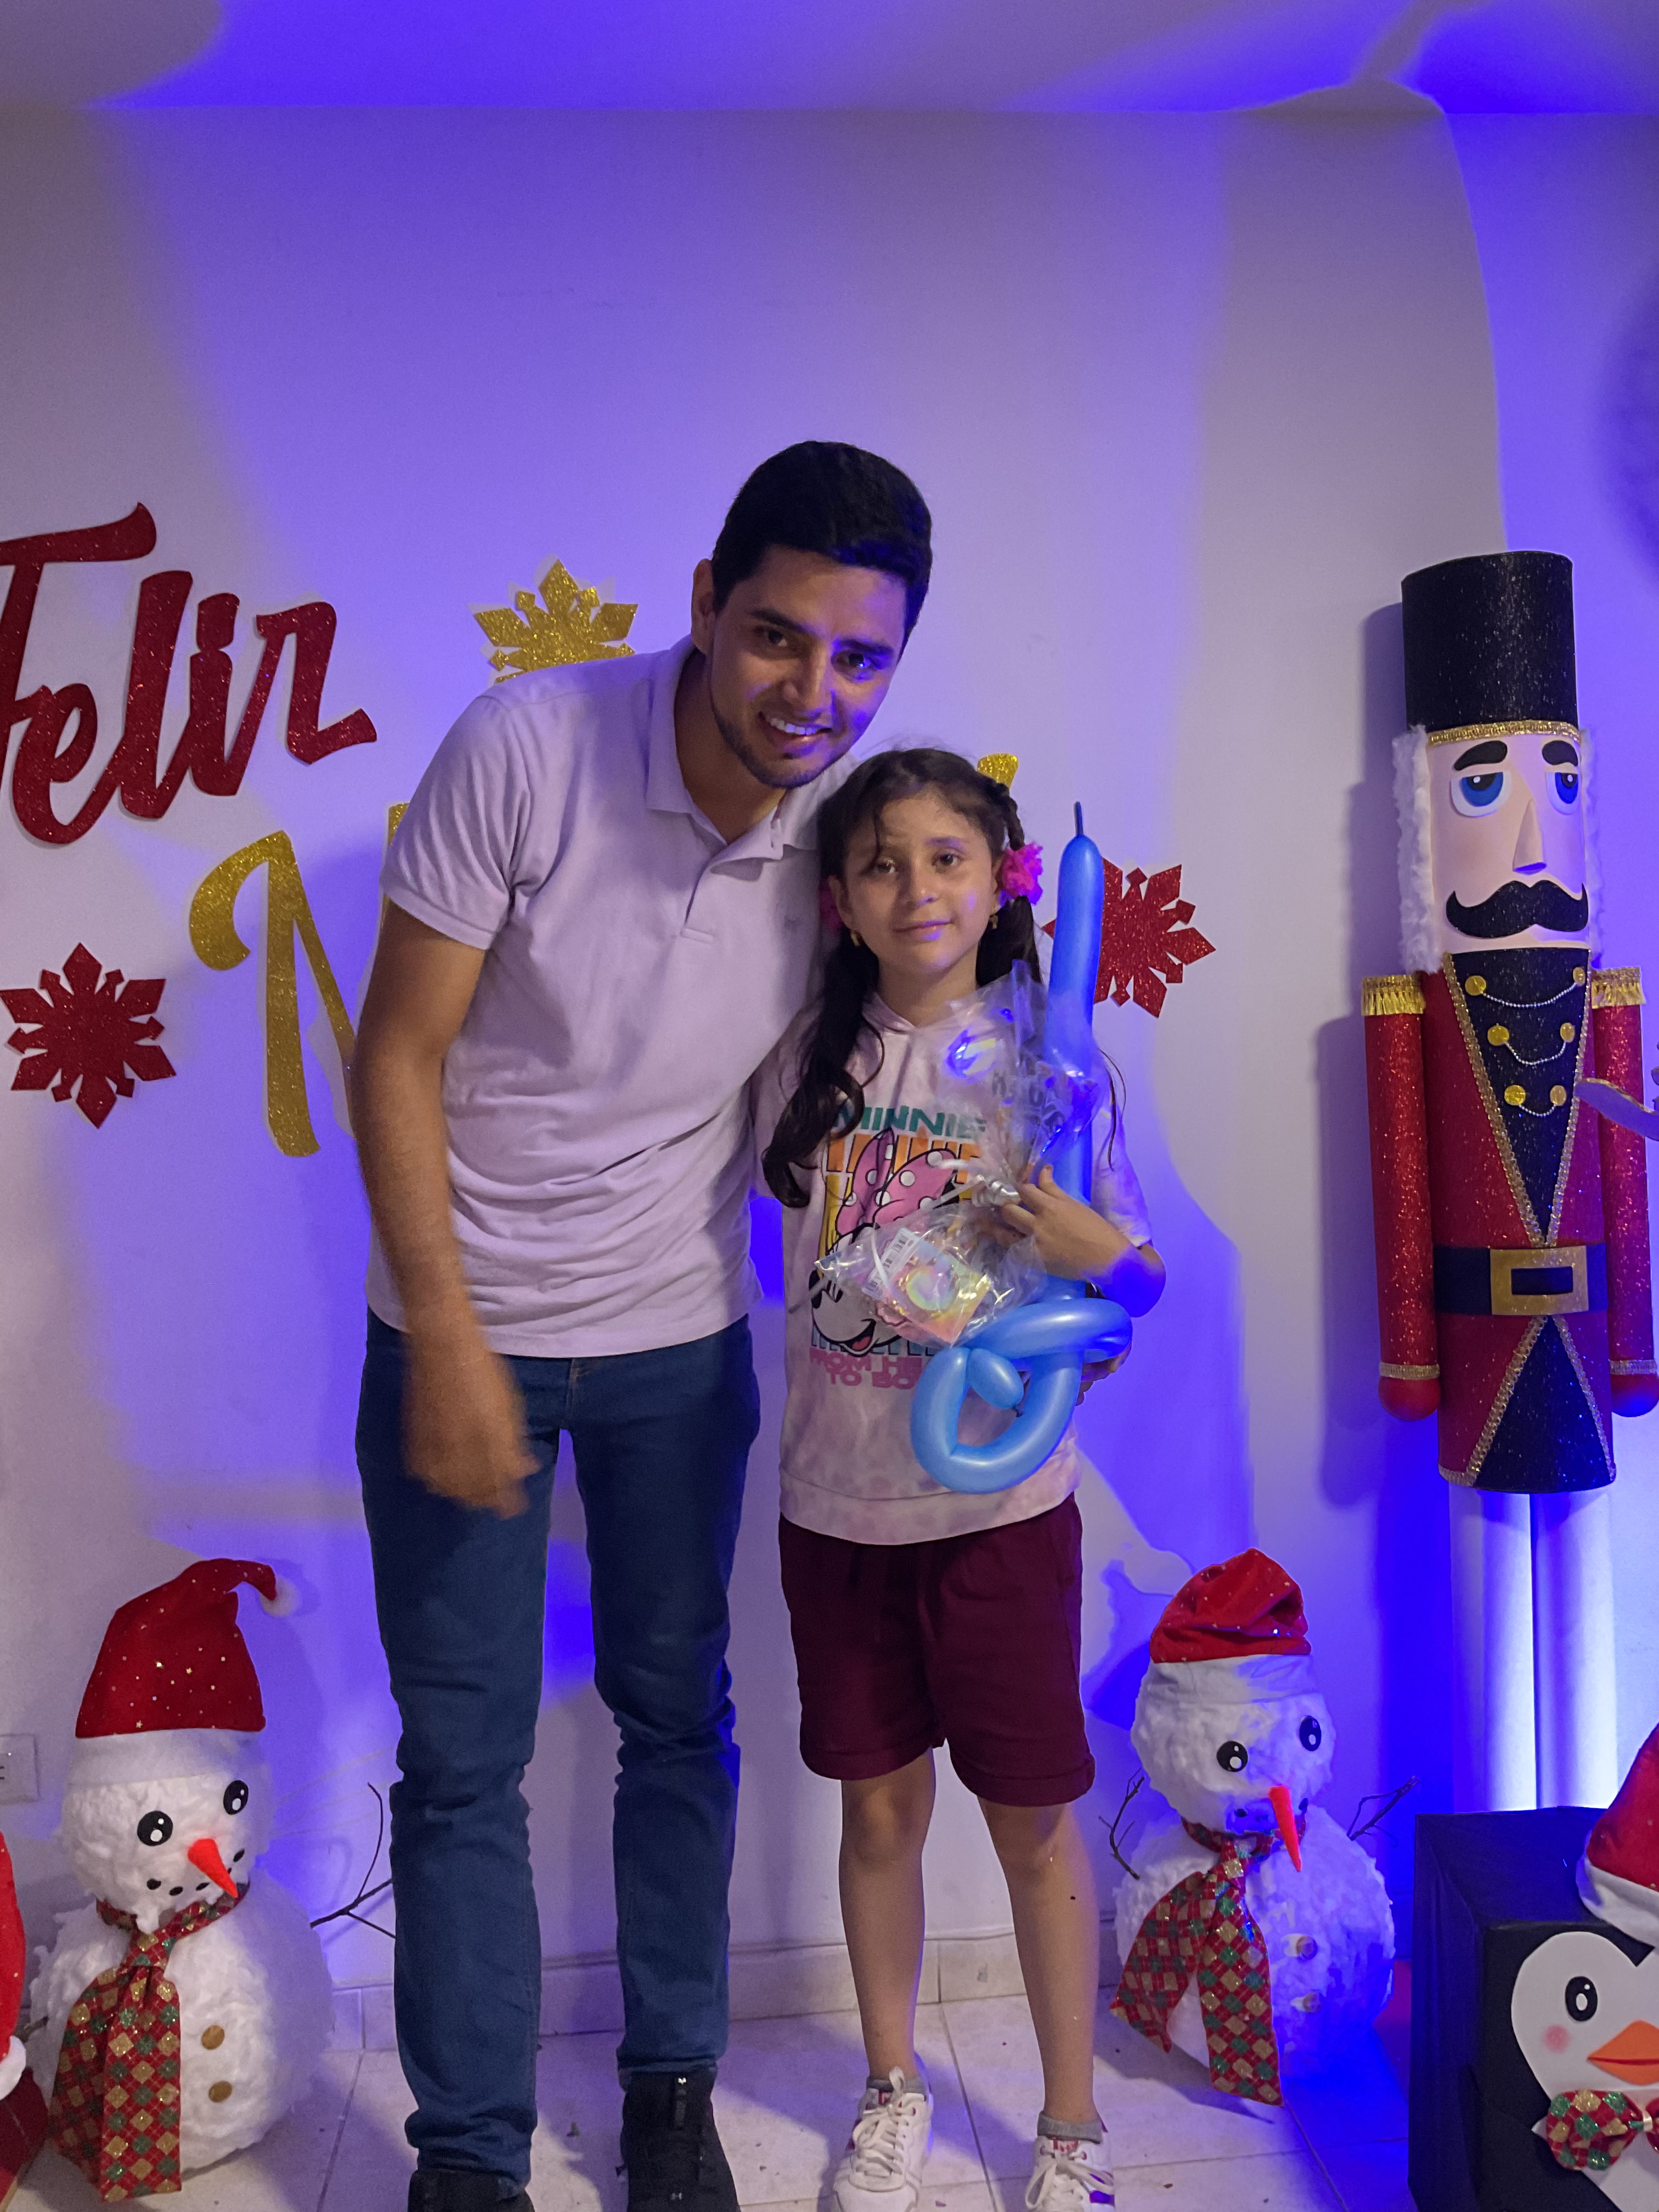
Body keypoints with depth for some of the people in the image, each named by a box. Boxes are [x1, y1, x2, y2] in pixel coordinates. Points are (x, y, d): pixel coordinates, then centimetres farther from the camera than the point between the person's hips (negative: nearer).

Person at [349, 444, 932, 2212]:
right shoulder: (527, 747, -20)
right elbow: (397, 1058, -14)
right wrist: (448, 1343, -16)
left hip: (679, 1336, 3)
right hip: (464, 1330, -2)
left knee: (677, 1715, 15)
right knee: (462, 1752, 7)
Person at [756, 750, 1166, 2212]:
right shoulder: (809, 1059, -1)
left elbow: (1144, 1277, -1)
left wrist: (1094, 1253, -21)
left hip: (999, 1500, -2)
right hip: (837, 1500, 2)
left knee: (1032, 1820, 10)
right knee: (881, 1807, 15)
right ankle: (895, 2092, 38)